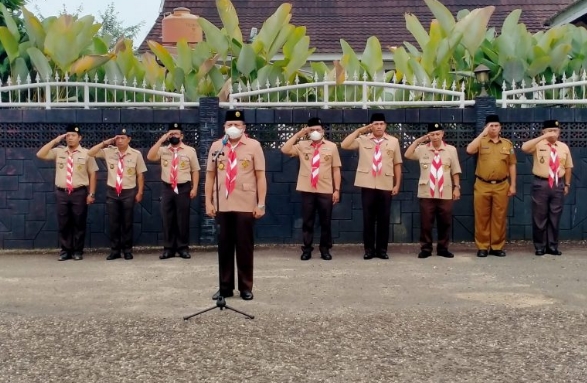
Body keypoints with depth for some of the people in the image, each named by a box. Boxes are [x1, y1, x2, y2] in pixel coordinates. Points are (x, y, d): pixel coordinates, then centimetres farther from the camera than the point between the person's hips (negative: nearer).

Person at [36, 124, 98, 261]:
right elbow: (40, 155, -2)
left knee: (79, 223, 3)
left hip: (79, 192, -2)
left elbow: (92, 174, 0)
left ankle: (78, 251, 13)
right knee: (63, 223, 6)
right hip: (61, 193, 2)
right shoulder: (58, 152, 8)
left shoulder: (86, 153, 1)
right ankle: (65, 251, 16)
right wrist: (55, 140, -3)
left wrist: (91, 194, -5)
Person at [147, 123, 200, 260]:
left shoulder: (190, 150, 1)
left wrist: (194, 188, -6)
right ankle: (168, 248, 12)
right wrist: (161, 139, -12)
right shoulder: (163, 150, 6)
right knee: (167, 220, 5)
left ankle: (183, 248, 13)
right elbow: (150, 157, -11)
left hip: (183, 188, -2)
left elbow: (195, 170, 3)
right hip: (167, 189, 2)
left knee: (183, 220, 4)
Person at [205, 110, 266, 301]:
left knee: (245, 246, 5)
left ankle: (246, 287, 15)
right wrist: (208, 202, 4)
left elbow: (260, 176, -3)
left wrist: (261, 204, -7)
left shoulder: (253, 146, -1)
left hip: (246, 206, -2)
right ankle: (225, 287, 18)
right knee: (224, 246, 8)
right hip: (222, 205, 2)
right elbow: (210, 175, 9)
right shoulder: (216, 146, 6)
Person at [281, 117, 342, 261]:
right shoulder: (302, 145, 4)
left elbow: (336, 169, 2)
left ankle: (325, 249, 18)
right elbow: (285, 150, -10)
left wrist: (337, 190, -2)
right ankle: (307, 249, 14)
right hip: (307, 190, 0)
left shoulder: (331, 146, 3)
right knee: (307, 221, 6)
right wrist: (298, 134, -9)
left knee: (325, 222, 7)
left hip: (326, 191, 0)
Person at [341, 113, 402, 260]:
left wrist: (397, 184, 3)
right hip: (367, 186, 0)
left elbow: (397, 164, 7)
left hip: (386, 186, 0)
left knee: (384, 219, 5)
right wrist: (359, 130, -7)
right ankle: (369, 249, 13)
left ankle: (382, 249, 15)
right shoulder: (363, 140, 3)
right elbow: (344, 145, -9)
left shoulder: (393, 141, 5)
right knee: (368, 219, 4)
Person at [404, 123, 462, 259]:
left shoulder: (451, 150, 4)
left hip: (445, 193, 0)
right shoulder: (422, 149, 4)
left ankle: (443, 248, 19)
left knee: (445, 223, 7)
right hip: (426, 193, 0)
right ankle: (425, 248, 13)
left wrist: (456, 187, 2)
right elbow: (407, 155, -7)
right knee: (426, 223, 3)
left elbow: (455, 171, 6)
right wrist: (418, 140, -6)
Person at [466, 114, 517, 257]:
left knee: (499, 217, 4)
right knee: (482, 217, 2)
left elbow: (512, 165, 9)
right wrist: (483, 133, -18)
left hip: (501, 186, 1)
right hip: (482, 186, -1)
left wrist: (513, 185, 3)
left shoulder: (507, 144, 8)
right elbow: (469, 150, -20)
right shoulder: (481, 142, 2)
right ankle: (482, 247, 9)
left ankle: (497, 247, 12)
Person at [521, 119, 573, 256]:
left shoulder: (564, 147, 8)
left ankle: (553, 246, 17)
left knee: (555, 217, 8)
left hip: (558, 185, 3)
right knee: (539, 216, 2)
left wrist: (567, 184, 10)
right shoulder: (538, 145, -3)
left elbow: (568, 167, 13)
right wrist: (543, 137, -25)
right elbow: (524, 148, -24)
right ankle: (540, 246, 12)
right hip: (541, 184, -3)